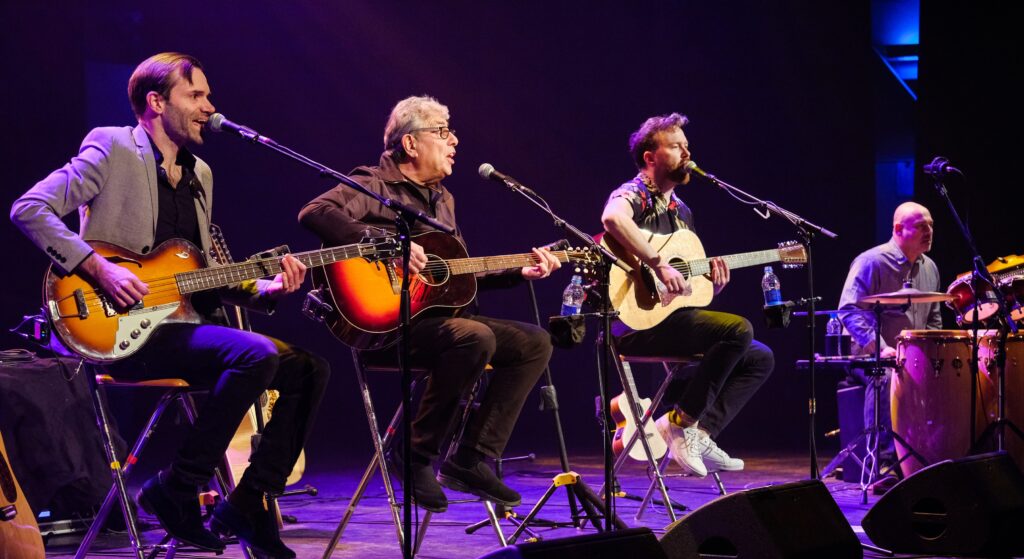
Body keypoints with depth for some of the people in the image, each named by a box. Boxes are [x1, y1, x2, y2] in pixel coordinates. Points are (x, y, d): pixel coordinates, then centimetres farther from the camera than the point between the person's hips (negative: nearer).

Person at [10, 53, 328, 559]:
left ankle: (248, 503, 3)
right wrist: (98, 268, -21)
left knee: (308, 369, -2)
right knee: (256, 354, -28)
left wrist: (265, 289, 4)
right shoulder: (112, 148, -3)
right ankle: (176, 490, -16)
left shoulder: (200, 174, 20)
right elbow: (29, 209, -12)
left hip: (182, 322, 8)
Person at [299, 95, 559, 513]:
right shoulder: (375, 185, -5)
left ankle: (471, 459, -4)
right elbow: (314, 212, -24)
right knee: (474, 337, -34)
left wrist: (519, 273, 14)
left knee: (535, 342, -1)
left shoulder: (443, 199, 22)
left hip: (438, 313, 9)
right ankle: (419, 456, -17)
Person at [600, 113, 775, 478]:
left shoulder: (681, 211, 21)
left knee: (759, 358, 5)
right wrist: (659, 264, -33)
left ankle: (700, 434, -5)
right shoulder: (633, 195, -6)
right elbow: (612, 218, -34)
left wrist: (713, 283, 2)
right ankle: (681, 422, -15)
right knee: (738, 329, -25)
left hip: (672, 318, 9)